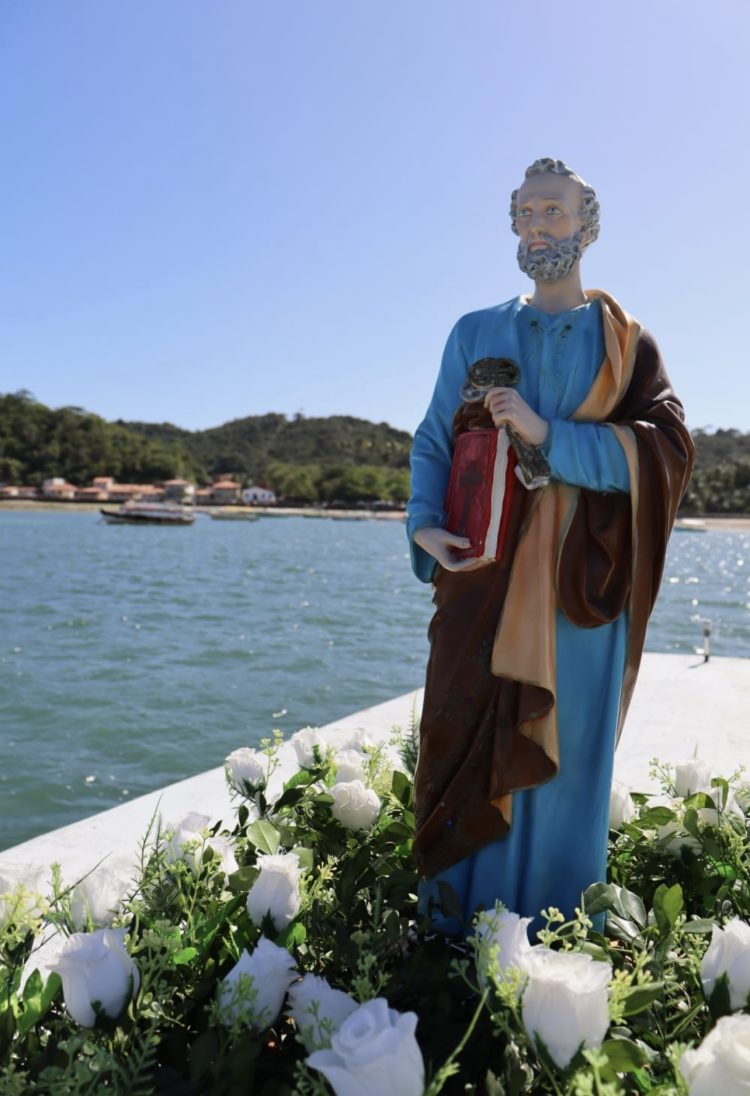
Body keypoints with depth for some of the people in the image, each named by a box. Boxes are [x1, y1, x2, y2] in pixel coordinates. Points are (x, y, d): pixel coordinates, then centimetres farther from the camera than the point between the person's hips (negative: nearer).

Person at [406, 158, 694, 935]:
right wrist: (424, 525, -7)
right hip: (485, 576, 1)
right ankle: (455, 928, 15)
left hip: (581, 583, -1)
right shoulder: (476, 334, 15)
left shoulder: (625, 342, 10)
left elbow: (667, 447, -4)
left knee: (566, 755, 3)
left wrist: (547, 434, -15)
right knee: (469, 746, -2)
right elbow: (434, 440, 11)